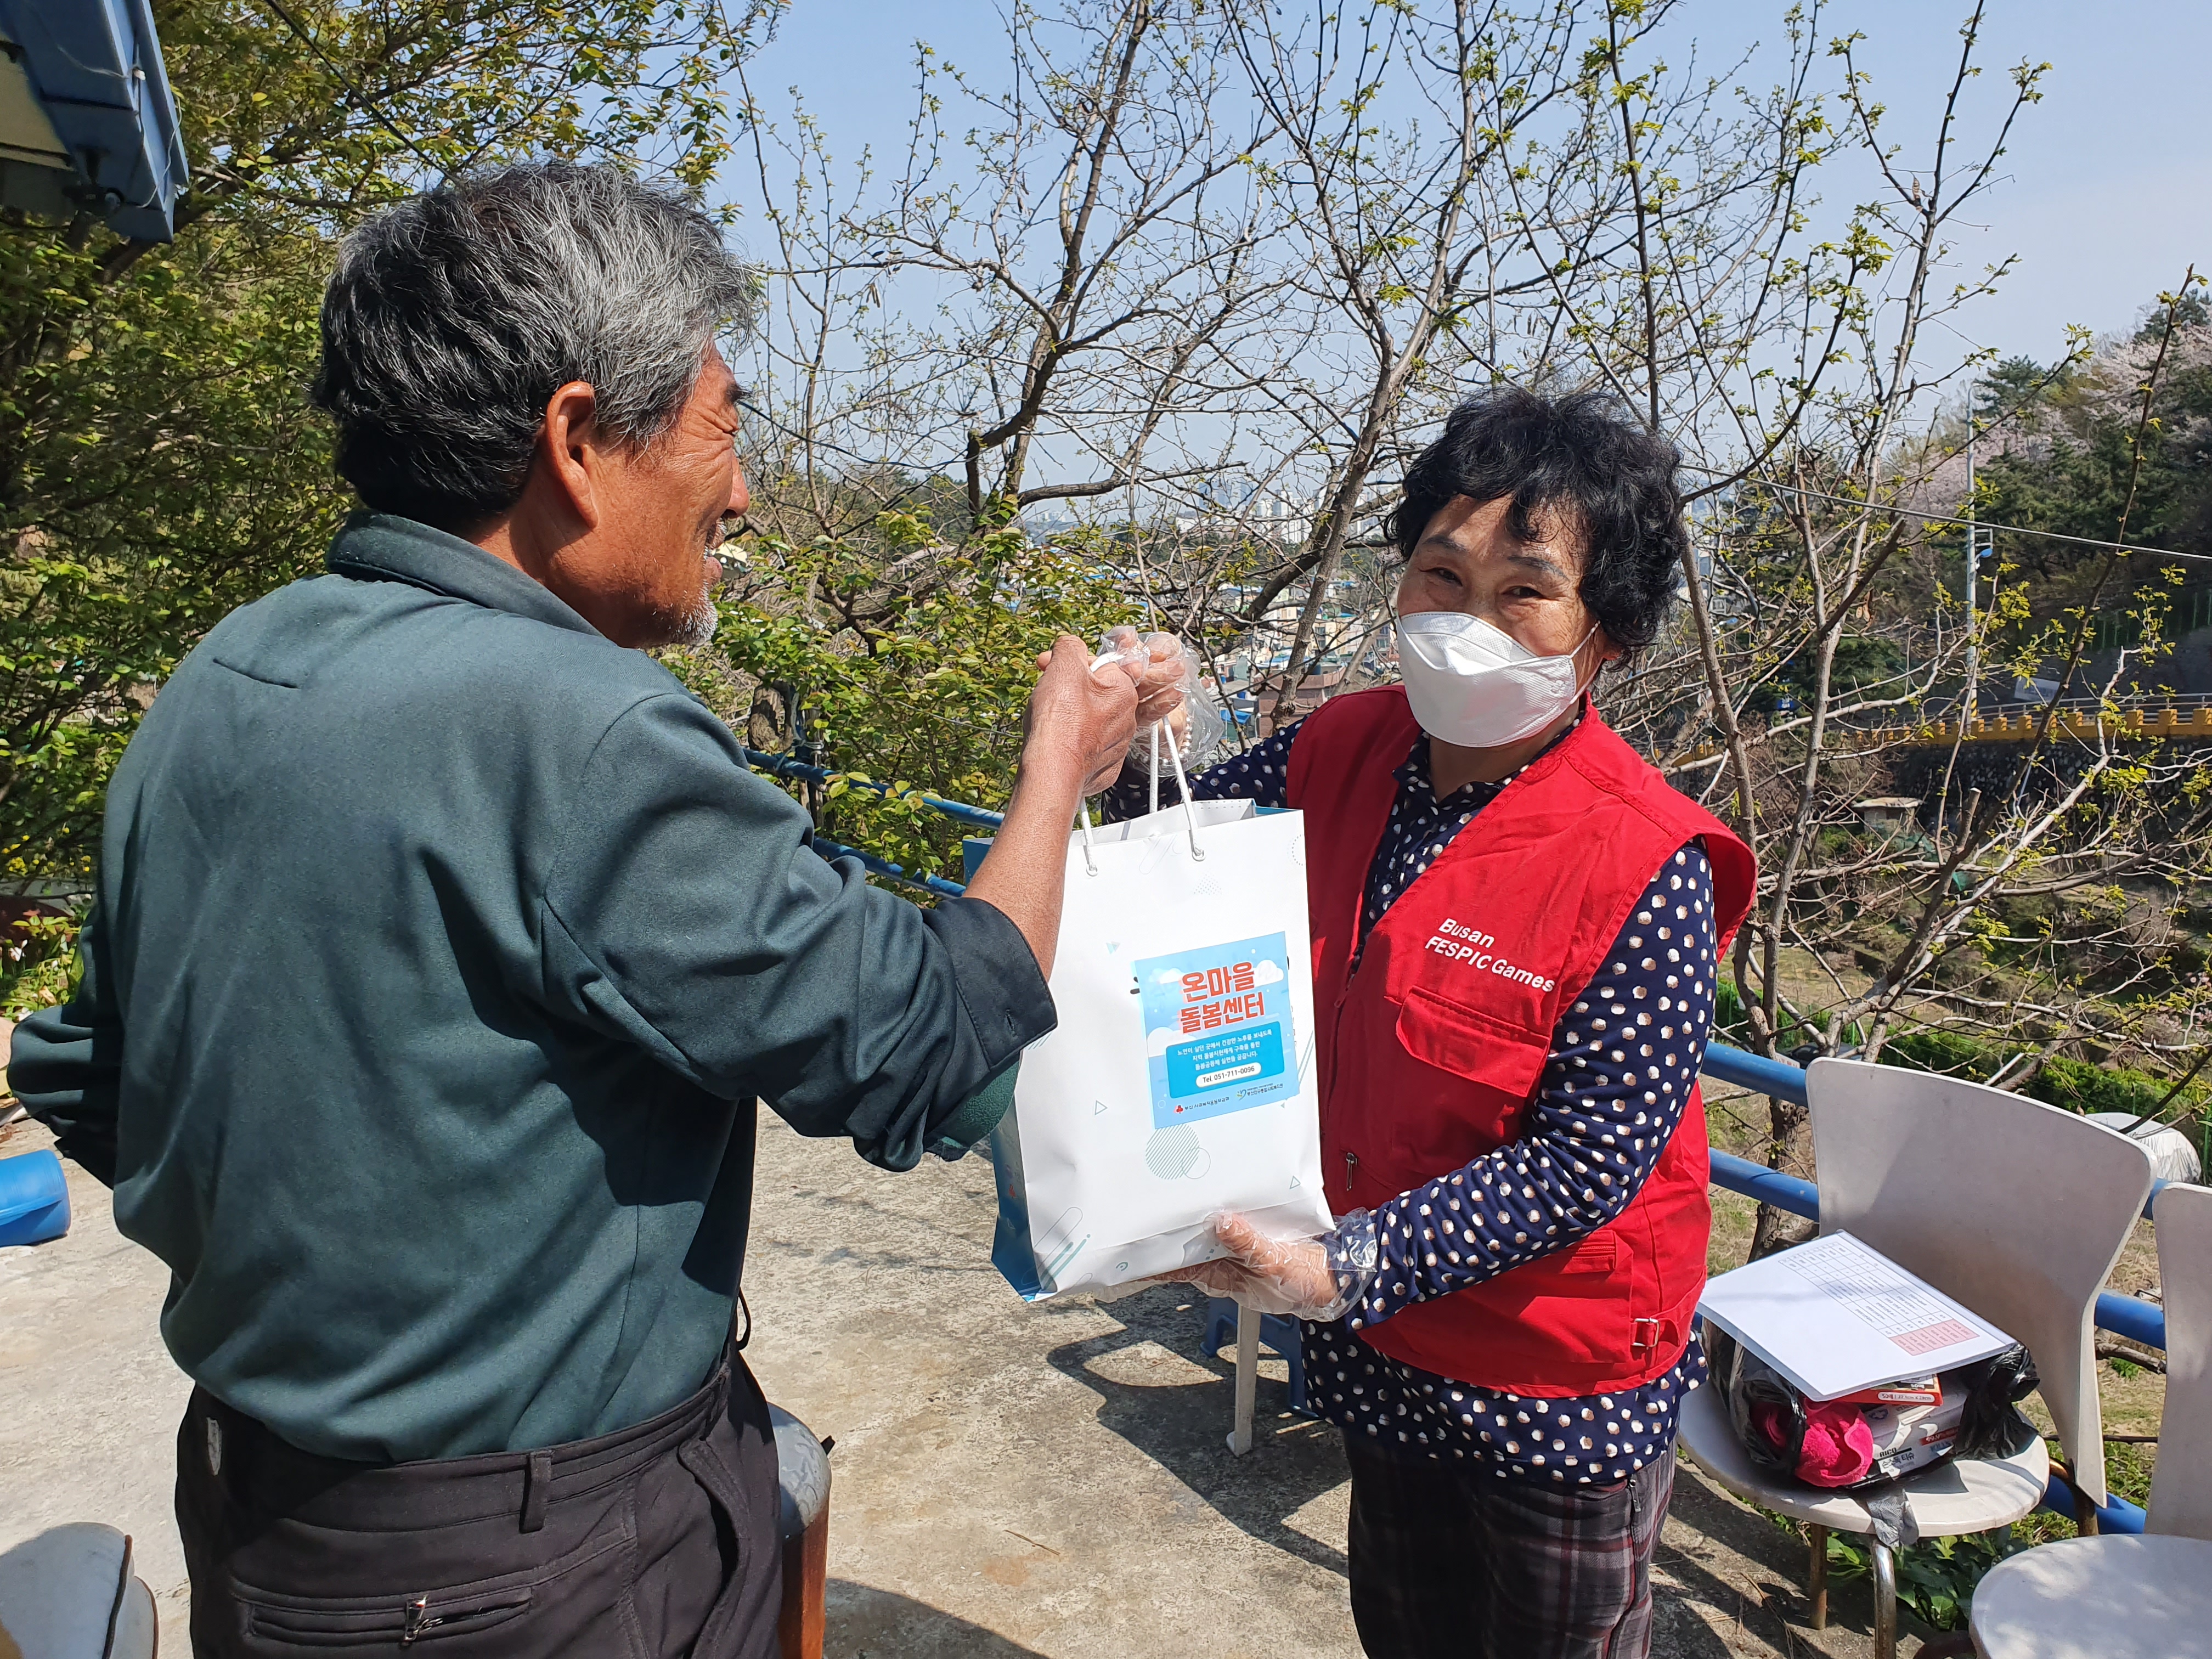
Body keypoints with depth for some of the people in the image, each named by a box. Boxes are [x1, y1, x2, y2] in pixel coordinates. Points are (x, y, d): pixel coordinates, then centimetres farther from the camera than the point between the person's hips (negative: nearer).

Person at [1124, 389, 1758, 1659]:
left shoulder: (1641, 868, -26)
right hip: (1387, 1340, 5)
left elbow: (1588, 1164, -25)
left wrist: (1349, 1268, -30)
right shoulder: (1345, 754, -9)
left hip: (1562, 1384, -5)